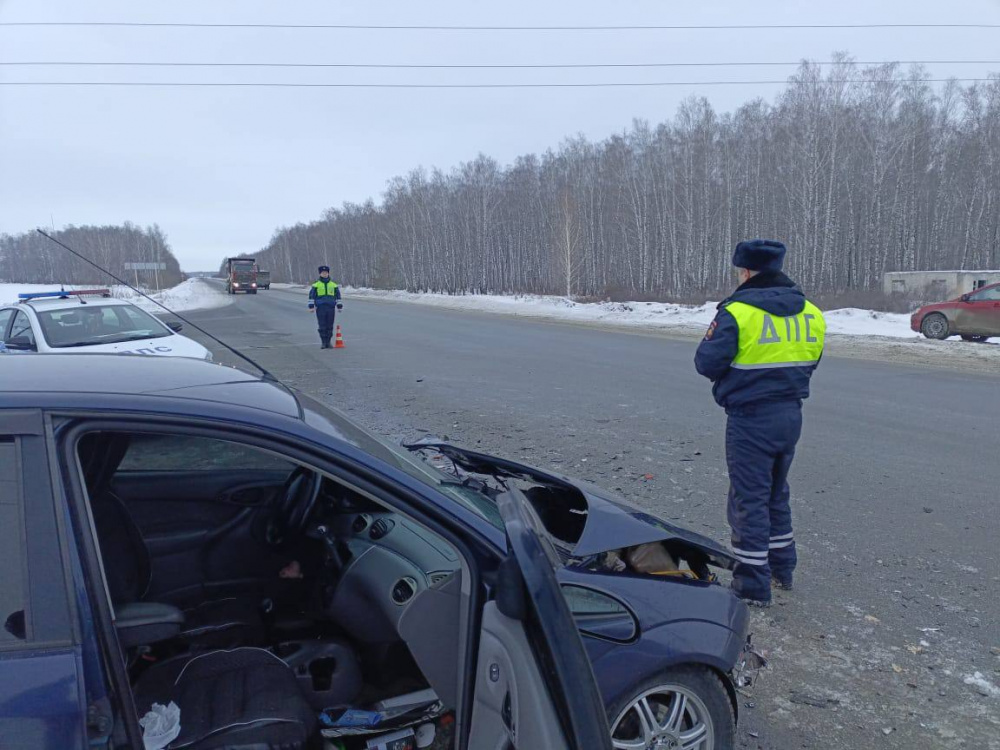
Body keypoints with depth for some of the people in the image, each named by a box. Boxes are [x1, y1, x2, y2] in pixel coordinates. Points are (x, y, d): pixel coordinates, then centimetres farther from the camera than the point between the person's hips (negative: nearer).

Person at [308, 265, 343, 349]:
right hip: (320, 308, -2)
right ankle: (323, 343, 3)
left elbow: (338, 296, 17)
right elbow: (311, 296, 6)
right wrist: (311, 306, -1)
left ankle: (328, 342, 11)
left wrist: (339, 306, 12)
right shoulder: (316, 285, 6)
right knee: (322, 326, -4)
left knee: (330, 326, 3)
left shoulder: (334, 285, 12)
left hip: (331, 308, 2)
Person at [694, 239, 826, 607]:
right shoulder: (811, 313, 4)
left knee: (749, 499, 3)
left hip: (751, 419, -7)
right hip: (791, 415, 7)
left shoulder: (737, 312, -16)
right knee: (776, 494, 22)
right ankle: (782, 569, 35)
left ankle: (753, 585, 11)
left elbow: (707, 363, -14)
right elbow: (808, 364, 10)